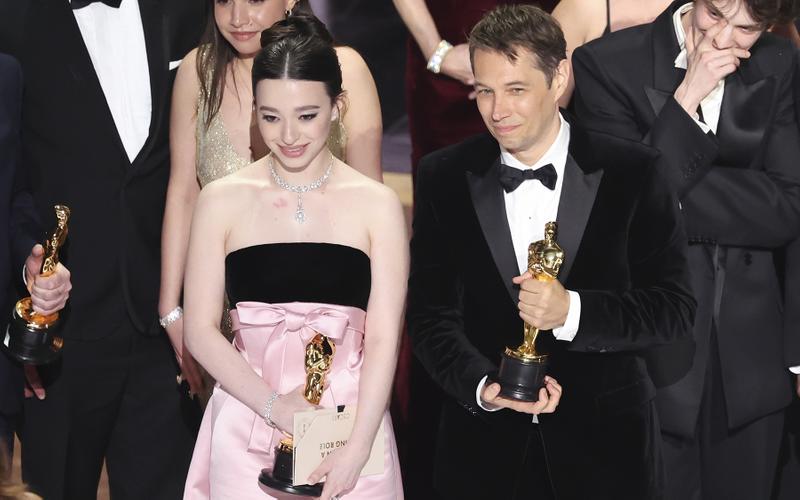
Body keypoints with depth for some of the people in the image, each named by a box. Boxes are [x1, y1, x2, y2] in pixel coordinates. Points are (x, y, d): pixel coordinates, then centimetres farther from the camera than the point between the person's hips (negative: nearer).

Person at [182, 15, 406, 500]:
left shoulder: (378, 204, -1)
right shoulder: (221, 200, 0)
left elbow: (383, 337, -5)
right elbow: (200, 329, -1)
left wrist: (357, 448, -16)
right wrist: (273, 404, -14)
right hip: (247, 430, 0)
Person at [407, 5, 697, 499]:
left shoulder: (631, 171, -6)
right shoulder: (444, 177, -1)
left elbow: (675, 306, -7)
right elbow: (431, 313, -1)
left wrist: (573, 312, -22)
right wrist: (481, 385, -18)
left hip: (605, 444, -1)